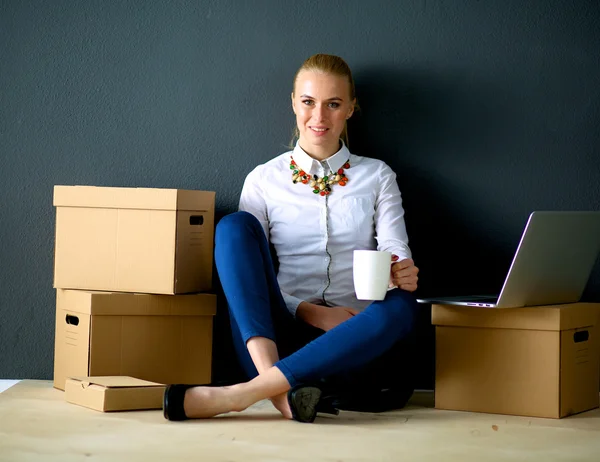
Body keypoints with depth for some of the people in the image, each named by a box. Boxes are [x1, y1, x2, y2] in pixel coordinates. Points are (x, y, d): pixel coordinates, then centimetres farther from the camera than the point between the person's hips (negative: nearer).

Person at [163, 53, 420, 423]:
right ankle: (276, 384, -39)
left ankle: (241, 394, -40)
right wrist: (308, 310, -13)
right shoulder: (265, 179, 13)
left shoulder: (377, 177, 16)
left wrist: (402, 275, -22)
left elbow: (396, 252, 4)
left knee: (400, 306, -34)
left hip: (353, 345, 0)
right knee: (235, 226, -19)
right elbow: (246, 261, 4)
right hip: (285, 332, 0)